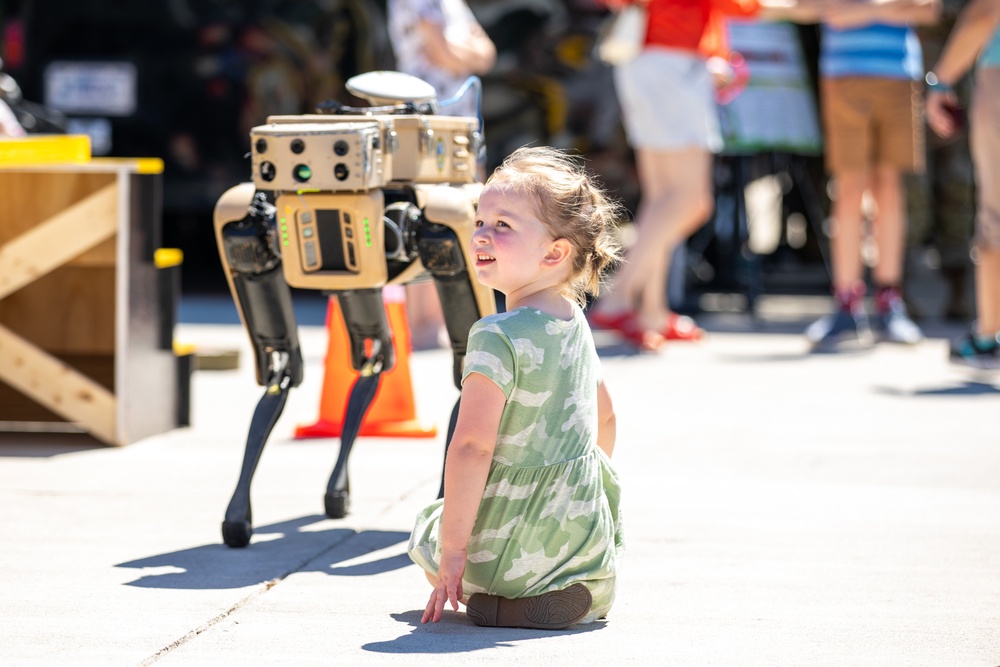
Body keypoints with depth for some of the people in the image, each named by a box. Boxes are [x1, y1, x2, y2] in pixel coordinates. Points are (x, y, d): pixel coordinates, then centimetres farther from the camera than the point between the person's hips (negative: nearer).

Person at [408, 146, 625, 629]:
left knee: (425, 531, 22)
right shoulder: (576, 325, 4)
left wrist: (452, 548, -23)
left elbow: (472, 445, -27)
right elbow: (604, 417, 18)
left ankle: (494, 601, 9)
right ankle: (583, 591, 17)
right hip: (588, 534, 7)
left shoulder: (499, 336, -22)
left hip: (512, 548, -7)